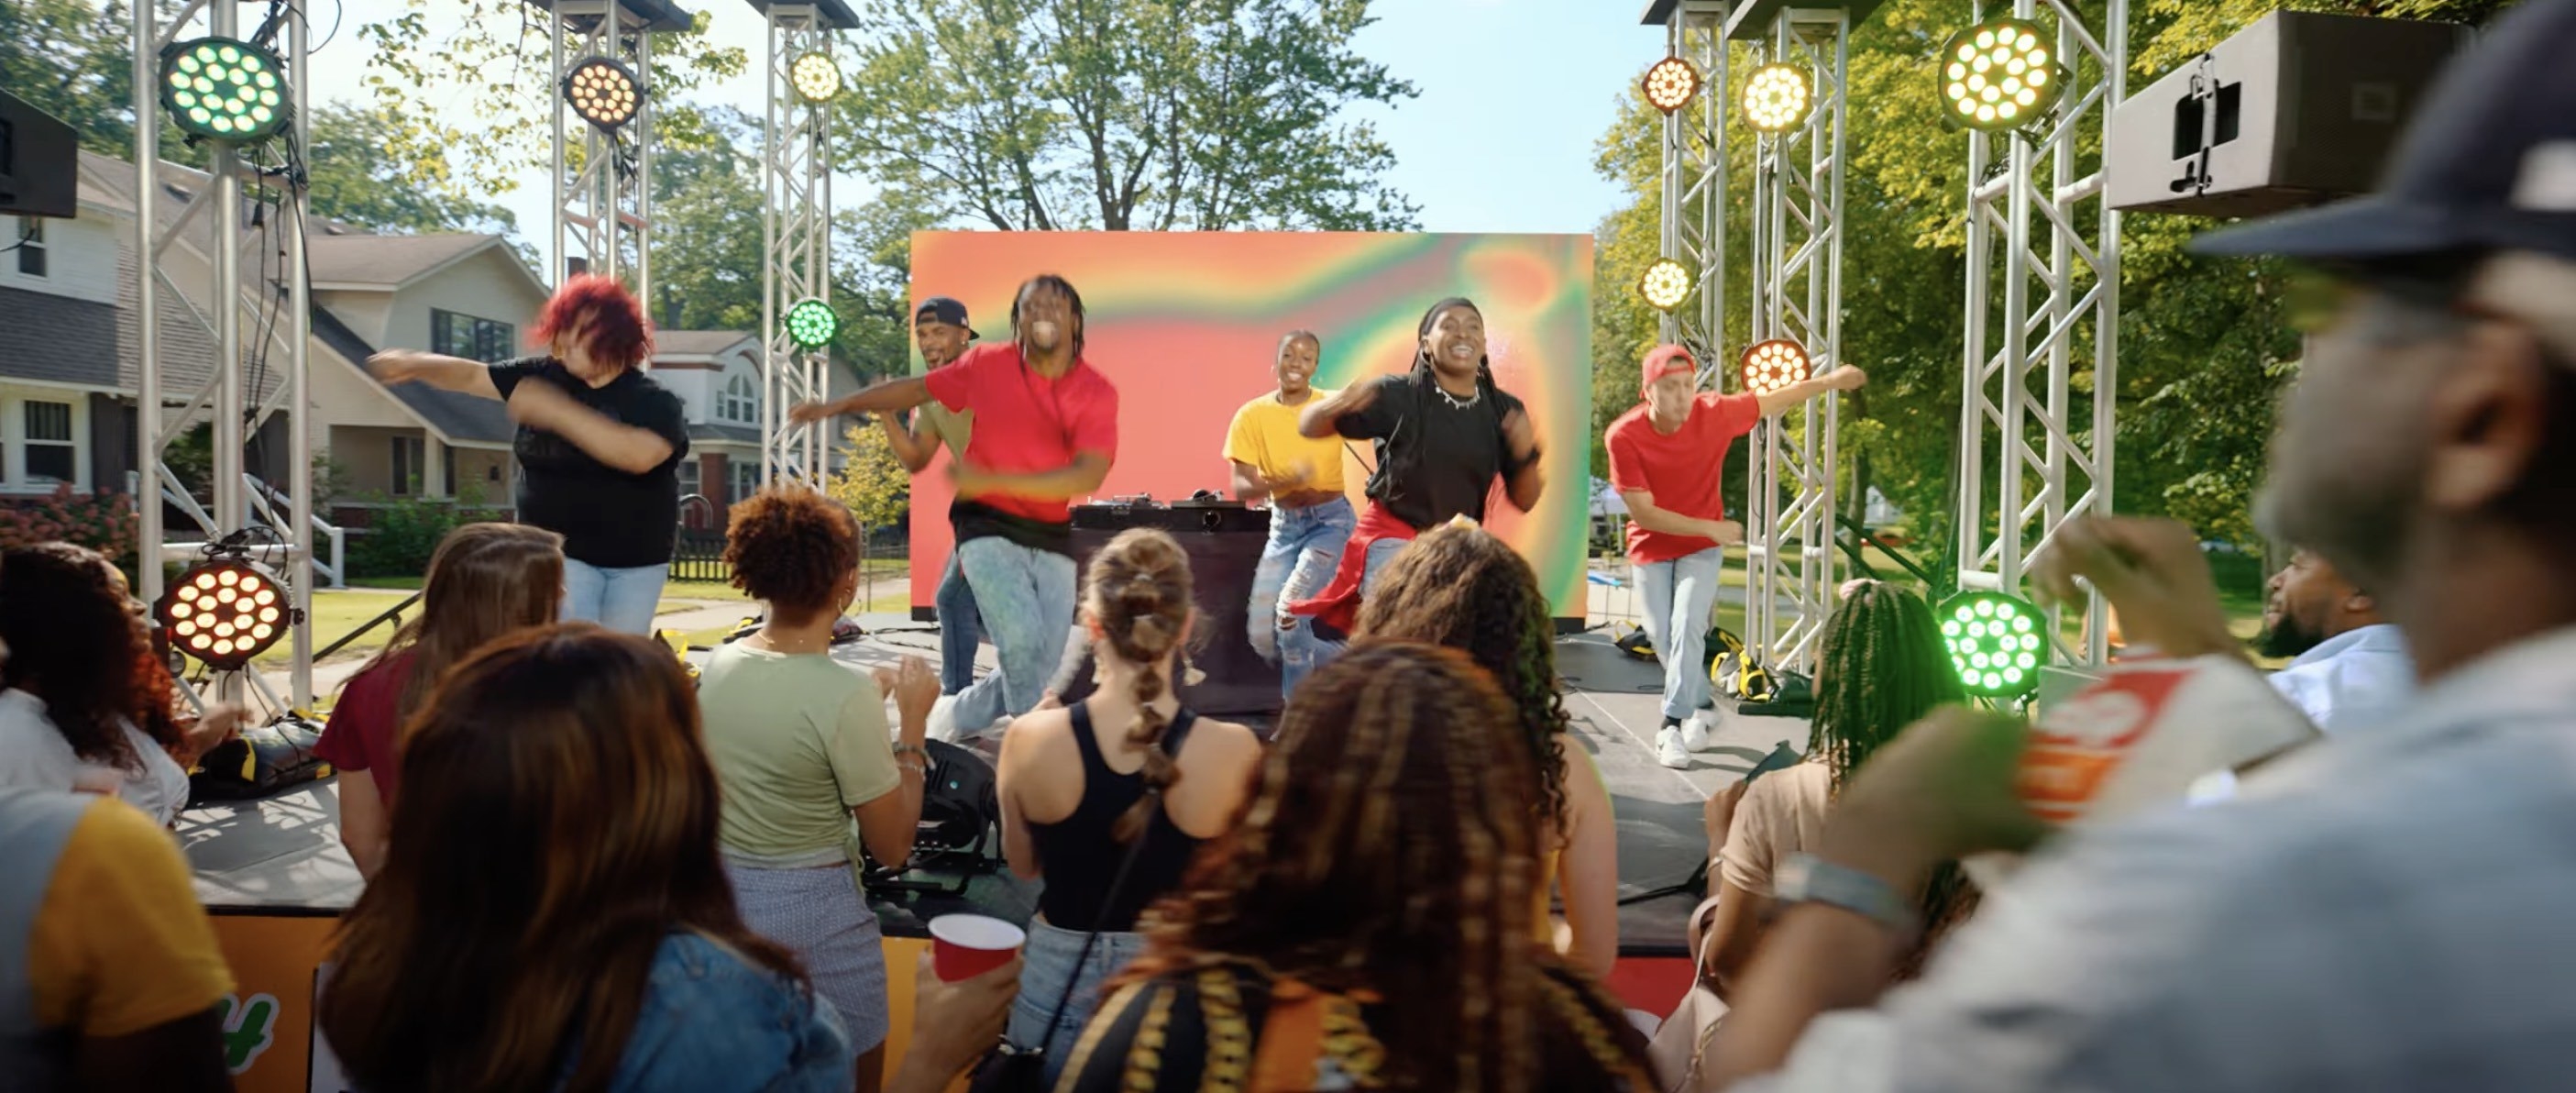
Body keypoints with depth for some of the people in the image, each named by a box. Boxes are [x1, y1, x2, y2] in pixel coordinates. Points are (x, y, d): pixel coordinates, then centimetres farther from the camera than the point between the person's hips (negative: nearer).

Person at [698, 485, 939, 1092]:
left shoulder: (717, 666, -3)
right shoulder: (846, 693, -22)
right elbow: (892, 847, -14)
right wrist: (913, 725, -8)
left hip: (719, 893, 7)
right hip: (814, 914, -7)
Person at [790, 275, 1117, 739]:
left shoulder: (1097, 392, -7)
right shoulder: (987, 365, -4)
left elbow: (1089, 475, -19)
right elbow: (915, 390, 11)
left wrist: (991, 481, -24)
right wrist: (837, 405, 12)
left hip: (1053, 539, 3)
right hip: (989, 529, -2)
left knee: (1042, 667, 5)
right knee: (1023, 637, -24)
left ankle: (953, 721, 29)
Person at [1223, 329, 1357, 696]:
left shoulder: (1334, 405, -7)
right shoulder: (1252, 415, -4)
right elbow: (1242, 488, -11)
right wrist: (1282, 482, -28)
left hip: (1330, 520, -3)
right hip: (1283, 525, 4)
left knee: (1290, 610, -22)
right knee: (1261, 635, -1)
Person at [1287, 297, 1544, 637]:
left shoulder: (1504, 410, -2)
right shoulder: (1396, 395, -13)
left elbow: (1523, 501, 2)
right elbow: (1308, 426, -8)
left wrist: (1527, 455, -19)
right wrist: (1335, 405, -31)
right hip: (1392, 539, -4)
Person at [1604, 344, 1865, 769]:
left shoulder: (1714, 413, -19)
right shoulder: (1624, 436, -24)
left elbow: (1773, 401, -1)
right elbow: (1643, 513, -22)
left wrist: (1828, 381, -7)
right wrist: (1711, 527, -23)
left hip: (1702, 546, 0)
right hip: (1651, 546, 0)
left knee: (1687, 628, -15)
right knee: (1662, 636, 7)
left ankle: (1672, 725, -11)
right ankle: (1700, 707, 31)